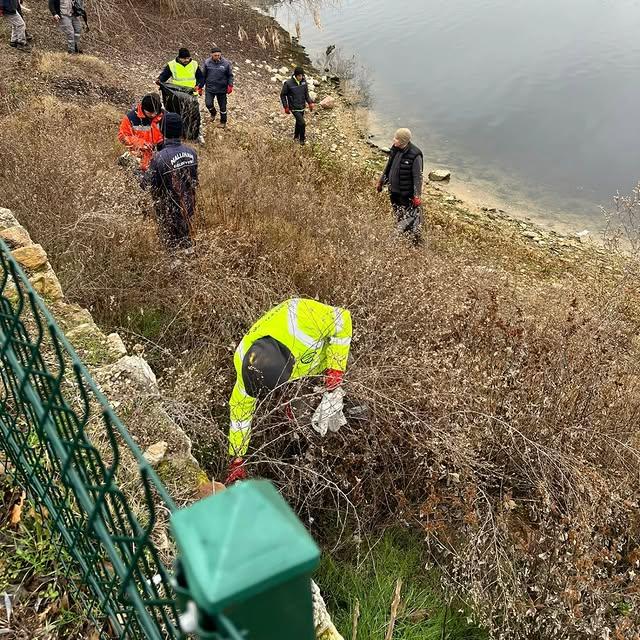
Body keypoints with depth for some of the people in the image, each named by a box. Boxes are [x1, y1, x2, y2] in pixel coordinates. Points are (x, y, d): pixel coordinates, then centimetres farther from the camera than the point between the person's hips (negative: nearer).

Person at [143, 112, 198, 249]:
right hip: (188, 207, 5)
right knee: (186, 235, 26)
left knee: (173, 243, 14)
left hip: (169, 210, -5)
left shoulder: (159, 158, -27)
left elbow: (148, 184, -17)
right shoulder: (191, 152, -10)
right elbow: (194, 179, 3)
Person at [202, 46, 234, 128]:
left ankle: (223, 122, 29)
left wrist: (230, 85, -9)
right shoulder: (207, 62, -5)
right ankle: (213, 113, 25)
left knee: (222, 106, 8)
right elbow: (203, 75, 5)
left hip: (222, 89, -1)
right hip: (210, 88, 1)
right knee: (208, 104, -10)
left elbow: (230, 75, 2)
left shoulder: (226, 63, -8)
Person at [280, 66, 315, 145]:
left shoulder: (304, 82, -5)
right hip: (294, 108, -5)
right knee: (302, 123, -11)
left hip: (302, 107, 5)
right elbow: (282, 95, -9)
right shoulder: (288, 83, -20)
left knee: (299, 122, 20)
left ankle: (296, 136, 42)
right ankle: (302, 139, 10)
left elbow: (306, 93, 10)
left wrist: (310, 102, 1)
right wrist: (286, 107, -10)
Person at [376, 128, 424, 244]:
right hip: (393, 190, 7)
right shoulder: (395, 149, -2)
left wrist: (417, 196, -20)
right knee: (398, 215, 22)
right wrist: (381, 182, 19)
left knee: (411, 216, 4)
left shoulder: (415, 155, -23)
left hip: (407, 193, -7)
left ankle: (415, 239, 22)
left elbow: (418, 177, -20)